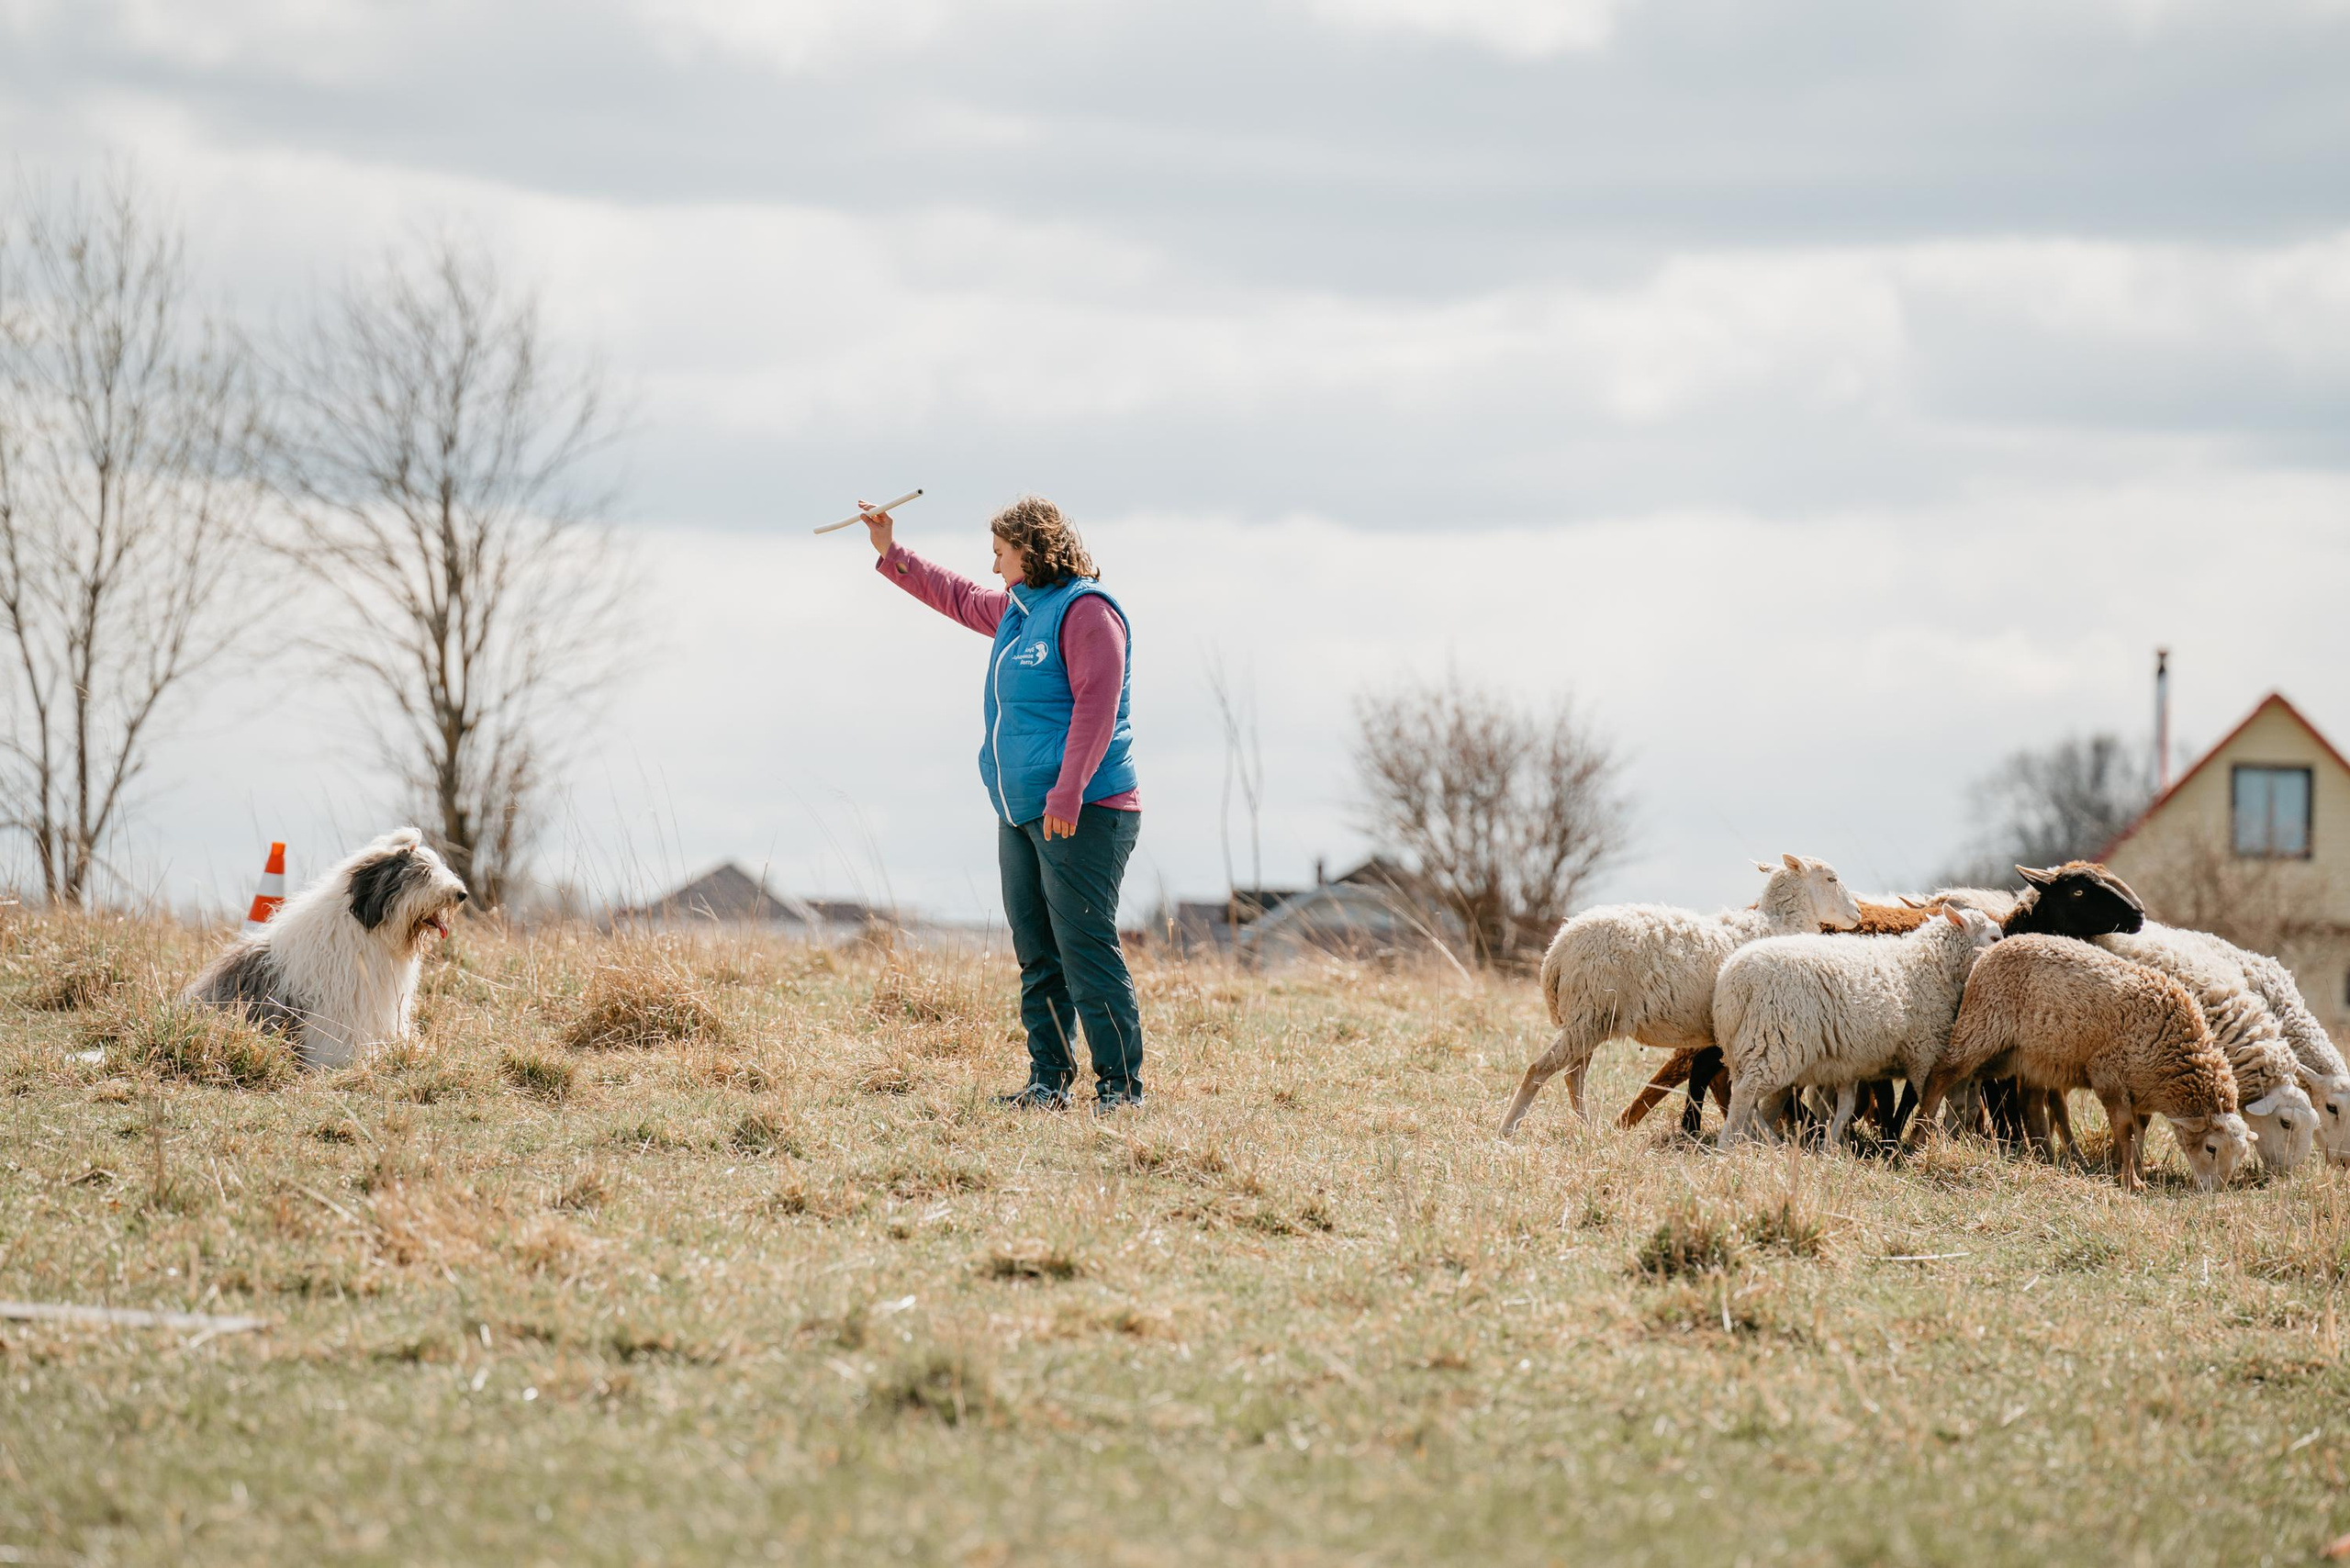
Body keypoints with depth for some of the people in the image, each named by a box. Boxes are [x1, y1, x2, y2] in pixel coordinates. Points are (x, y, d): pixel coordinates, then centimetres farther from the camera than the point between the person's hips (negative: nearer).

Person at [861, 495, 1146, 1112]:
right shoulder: (1016, 609, 18)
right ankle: (1049, 1080, 15)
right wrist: (890, 553, 35)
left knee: (1085, 947, -11)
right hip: (1021, 816, 10)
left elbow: (1096, 707, -19)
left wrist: (1068, 793, -24)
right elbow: (958, 597, 38)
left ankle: (1121, 1083, -9)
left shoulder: (1086, 610, -11)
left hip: (1083, 815, -10)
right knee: (1036, 954, 10)